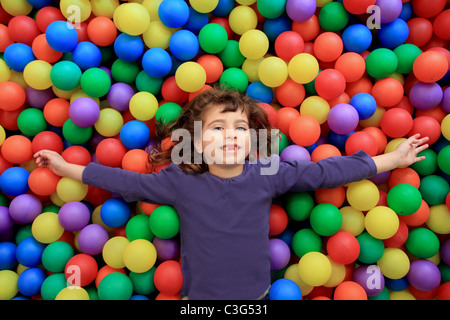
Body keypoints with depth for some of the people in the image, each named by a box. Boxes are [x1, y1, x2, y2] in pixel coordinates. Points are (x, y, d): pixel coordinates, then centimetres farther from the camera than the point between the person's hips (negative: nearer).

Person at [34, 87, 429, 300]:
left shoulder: (268, 175, -15)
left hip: (255, 291, 1)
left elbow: (324, 171, -9)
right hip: (201, 294, 0)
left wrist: (392, 158, -5)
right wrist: (68, 168, -3)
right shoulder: (179, 181, -16)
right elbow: (128, 182, -6)